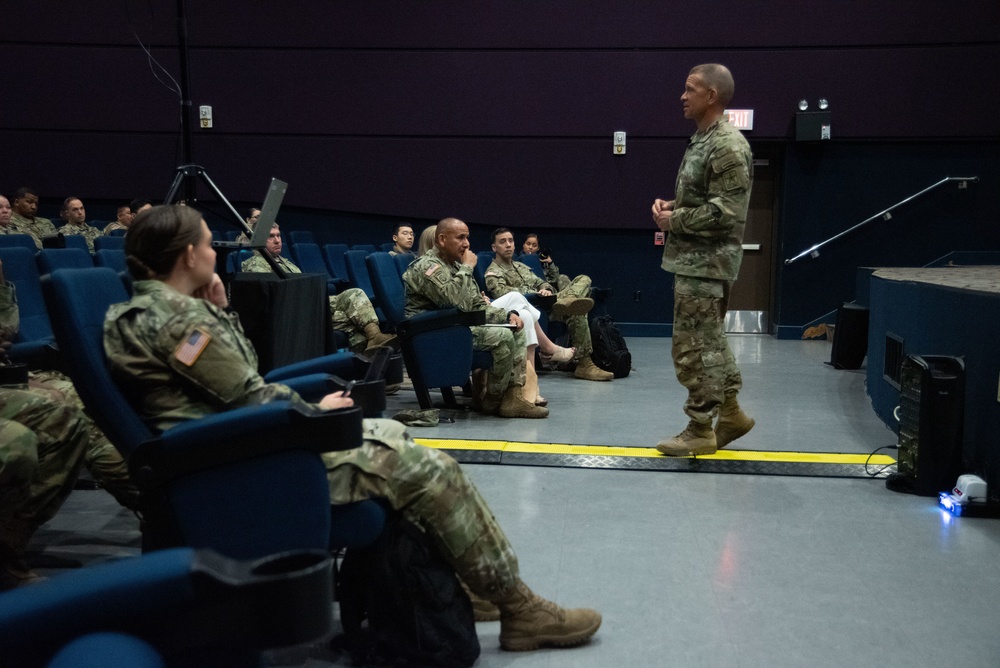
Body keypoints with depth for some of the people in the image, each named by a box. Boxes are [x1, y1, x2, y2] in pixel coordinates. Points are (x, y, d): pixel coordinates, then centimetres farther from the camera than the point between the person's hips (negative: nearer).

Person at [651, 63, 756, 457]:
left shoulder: (728, 146, -16)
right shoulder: (702, 141, 15)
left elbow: (724, 212, -23)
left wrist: (674, 221, -15)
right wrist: (670, 206, 6)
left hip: (705, 264, -10)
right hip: (693, 261, 10)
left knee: (694, 347, -4)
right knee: (711, 342, 17)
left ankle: (700, 430, 7)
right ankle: (731, 413, 29)